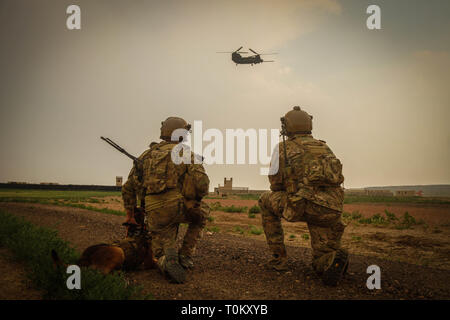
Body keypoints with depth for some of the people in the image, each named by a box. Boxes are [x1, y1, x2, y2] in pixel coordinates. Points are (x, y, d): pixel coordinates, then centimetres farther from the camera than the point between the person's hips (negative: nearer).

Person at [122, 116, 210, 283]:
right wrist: (193, 200, 13)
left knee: (160, 253, 15)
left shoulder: (146, 156, 20)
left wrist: (130, 216, 30)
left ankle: (168, 260, -23)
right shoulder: (185, 153, 6)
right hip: (179, 206, -3)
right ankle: (185, 255, 19)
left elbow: (128, 188, 22)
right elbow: (202, 184, -7)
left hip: (154, 213, 3)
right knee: (202, 214, 30)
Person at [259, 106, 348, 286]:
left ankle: (279, 258, 20)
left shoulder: (282, 148, 12)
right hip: (333, 210, 5)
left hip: (304, 206, -4)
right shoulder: (324, 147, 25)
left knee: (266, 201, 26)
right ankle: (334, 259, -18)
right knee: (321, 265, 20)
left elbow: (275, 185, 14)